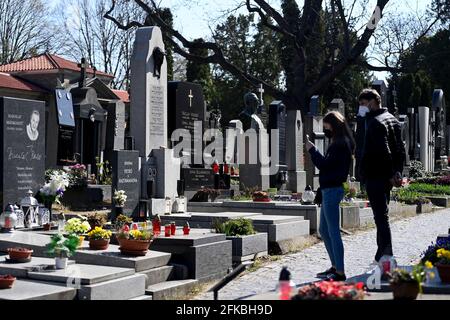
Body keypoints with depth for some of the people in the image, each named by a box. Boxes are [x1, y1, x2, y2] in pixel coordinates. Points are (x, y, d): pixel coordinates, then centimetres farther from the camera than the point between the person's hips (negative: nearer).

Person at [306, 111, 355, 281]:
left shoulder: (340, 145, -15)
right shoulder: (339, 143, 16)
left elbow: (324, 165, -19)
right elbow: (327, 164, 16)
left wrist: (311, 149, -11)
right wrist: (312, 150, 7)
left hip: (332, 190, -11)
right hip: (329, 190, 11)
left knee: (333, 232, -8)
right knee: (324, 230, 18)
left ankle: (340, 272, -4)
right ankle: (335, 266, 26)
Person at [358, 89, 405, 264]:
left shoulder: (375, 123, -14)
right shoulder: (392, 119, 16)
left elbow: (384, 151, -22)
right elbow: (400, 149, 16)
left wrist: (391, 175, -18)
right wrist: (398, 172, 12)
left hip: (374, 177, -10)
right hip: (386, 177, 10)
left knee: (381, 217, -8)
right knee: (382, 215, 16)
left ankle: (385, 257, -6)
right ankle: (383, 256, 22)